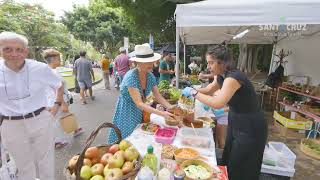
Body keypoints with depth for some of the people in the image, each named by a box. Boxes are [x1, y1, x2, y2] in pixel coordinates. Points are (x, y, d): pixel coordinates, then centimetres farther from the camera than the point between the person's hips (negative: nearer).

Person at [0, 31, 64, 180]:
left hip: (41, 121, -1)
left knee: (46, 163, 15)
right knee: (24, 167, 19)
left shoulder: (40, 68, -9)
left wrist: (56, 105, 1)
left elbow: (59, 86, 8)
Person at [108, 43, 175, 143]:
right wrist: (162, 113, -37)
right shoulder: (131, 77, -28)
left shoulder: (150, 76, -8)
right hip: (127, 113, -6)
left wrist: (170, 107, -22)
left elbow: (158, 96, -6)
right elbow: (139, 103, -31)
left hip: (140, 112, 6)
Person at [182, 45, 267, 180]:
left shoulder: (233, 77, -27)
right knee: (227, 163, 21)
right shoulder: (221, 77, 0)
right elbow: (208, 90, 14)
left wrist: (194, 93, -29)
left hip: (250, 128, -8)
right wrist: (191, 90, -3)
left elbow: (218, 103, -39)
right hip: (235, 123, 9)